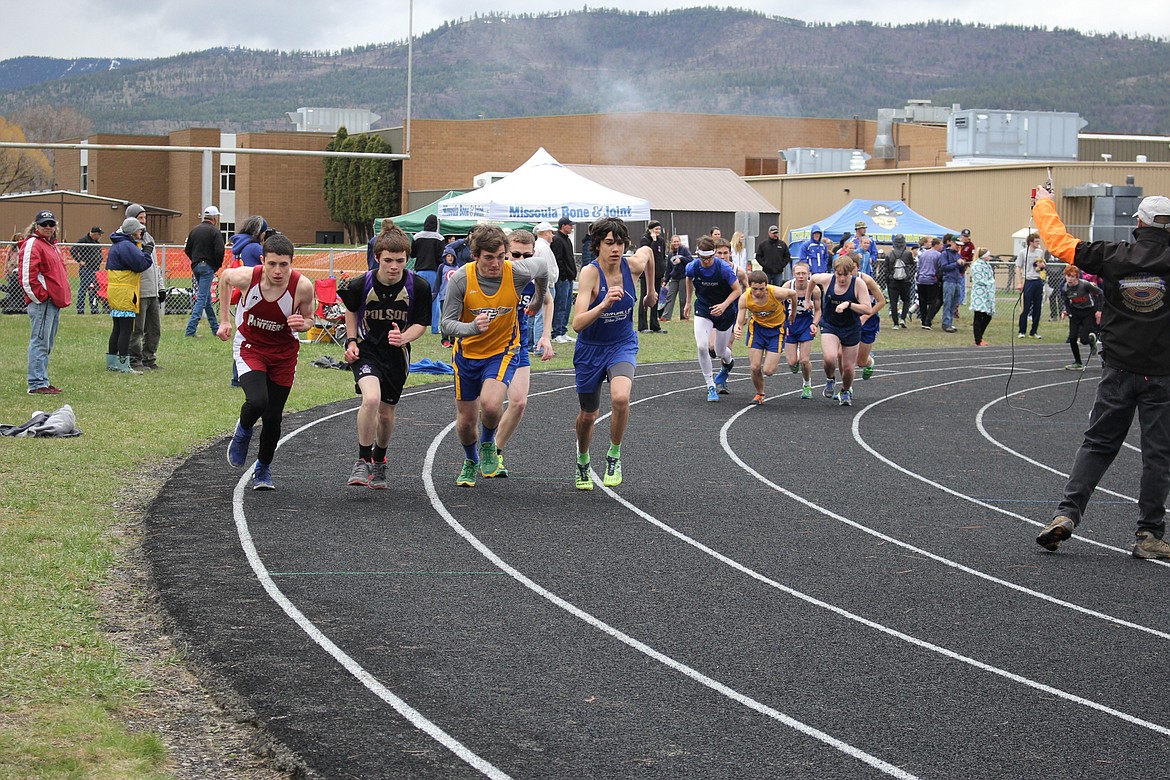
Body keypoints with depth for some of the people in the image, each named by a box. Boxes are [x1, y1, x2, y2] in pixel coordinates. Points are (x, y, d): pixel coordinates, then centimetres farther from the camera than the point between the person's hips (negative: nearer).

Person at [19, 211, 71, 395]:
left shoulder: (52, 245, 21)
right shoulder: (32, 244, -9)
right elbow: (27, 276, -18)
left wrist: (61, 298, 17)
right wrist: (40, 297, -16)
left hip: (54, 303, 10)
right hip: (42, 303, -10)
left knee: (46, 345, 13)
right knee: (40, 342, -9)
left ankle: (42, 381, 19)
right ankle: (36, 384, -9)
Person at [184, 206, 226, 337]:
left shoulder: (194, 230, 11)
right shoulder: (214, 231, -10)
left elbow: (187, 250, 13)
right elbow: (219, 251, -17)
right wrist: (217, 266, -3)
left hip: (196, 266, 7)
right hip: (207, 267, -7)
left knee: (207, 298, 15)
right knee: (202, 298, -7)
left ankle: (215, 328, 24)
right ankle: (191, 330, -14)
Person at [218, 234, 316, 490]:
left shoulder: (303, 286, -23)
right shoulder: (246, 277, -23)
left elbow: (308, 319, -3)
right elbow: (225, 277, 3)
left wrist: (301, 324, -27)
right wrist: (225, 320, 6)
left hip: (284, 353, 1)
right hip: (249, 347, -1)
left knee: (273, 418, 4)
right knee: (257, 401, -26)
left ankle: (263, 468, 31)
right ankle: (243, 432, 10)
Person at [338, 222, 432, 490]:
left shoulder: (419, 286, -16)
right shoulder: (361, 284, -16)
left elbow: (421, 324, -4)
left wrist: (403, 338, -23)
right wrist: (351, 342, 0)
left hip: (396, 355, 2)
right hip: (366, 350, -2)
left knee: (386, 413, 12)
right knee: (371, 398, -28)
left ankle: (379, 462, 42)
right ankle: (363, 461, -11)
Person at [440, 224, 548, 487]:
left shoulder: (518, 272, -20)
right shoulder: (460, 280, -21)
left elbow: (542, 266, 4)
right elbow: (447, 323, -17)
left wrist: (540, 300, 21)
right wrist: (472, 328, -38)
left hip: (503, 350, -1)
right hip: (467, 353, 1)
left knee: (490, 404, -28)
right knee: (465, 419, 10)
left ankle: (488, 444, 7)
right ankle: (471, 462, 43)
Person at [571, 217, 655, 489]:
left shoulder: (634, 265, -14)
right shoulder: (590, 273, -24)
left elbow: (647, 250, 14)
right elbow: (577, 323, -33)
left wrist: (651, 291, 24)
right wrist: (604, 304, -49)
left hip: (623, 345, 1)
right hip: (591, 348, -1)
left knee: (620, 398, -29)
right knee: (588, 415, 14)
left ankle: (614, 456, -5)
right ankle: (582, 462, 45)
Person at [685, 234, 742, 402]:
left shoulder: (724, 268, -24)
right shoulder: (692, 267, -14)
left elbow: (737, 290, -13)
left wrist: (724, 305, -27)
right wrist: (688, 302, 18)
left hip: (725, 311, -2)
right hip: (703, 309, 2)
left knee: (721, 352, 11)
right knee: (702, 347, -19)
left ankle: (729, 363, 52)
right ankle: (711, 387, -4)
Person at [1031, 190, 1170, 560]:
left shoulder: (1113, 257, -6)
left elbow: (1058, 241, 4)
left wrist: (1044, 203, 20)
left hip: (1118, 372, 2)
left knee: (1098, 444, 12)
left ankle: (1067, 513, 1)